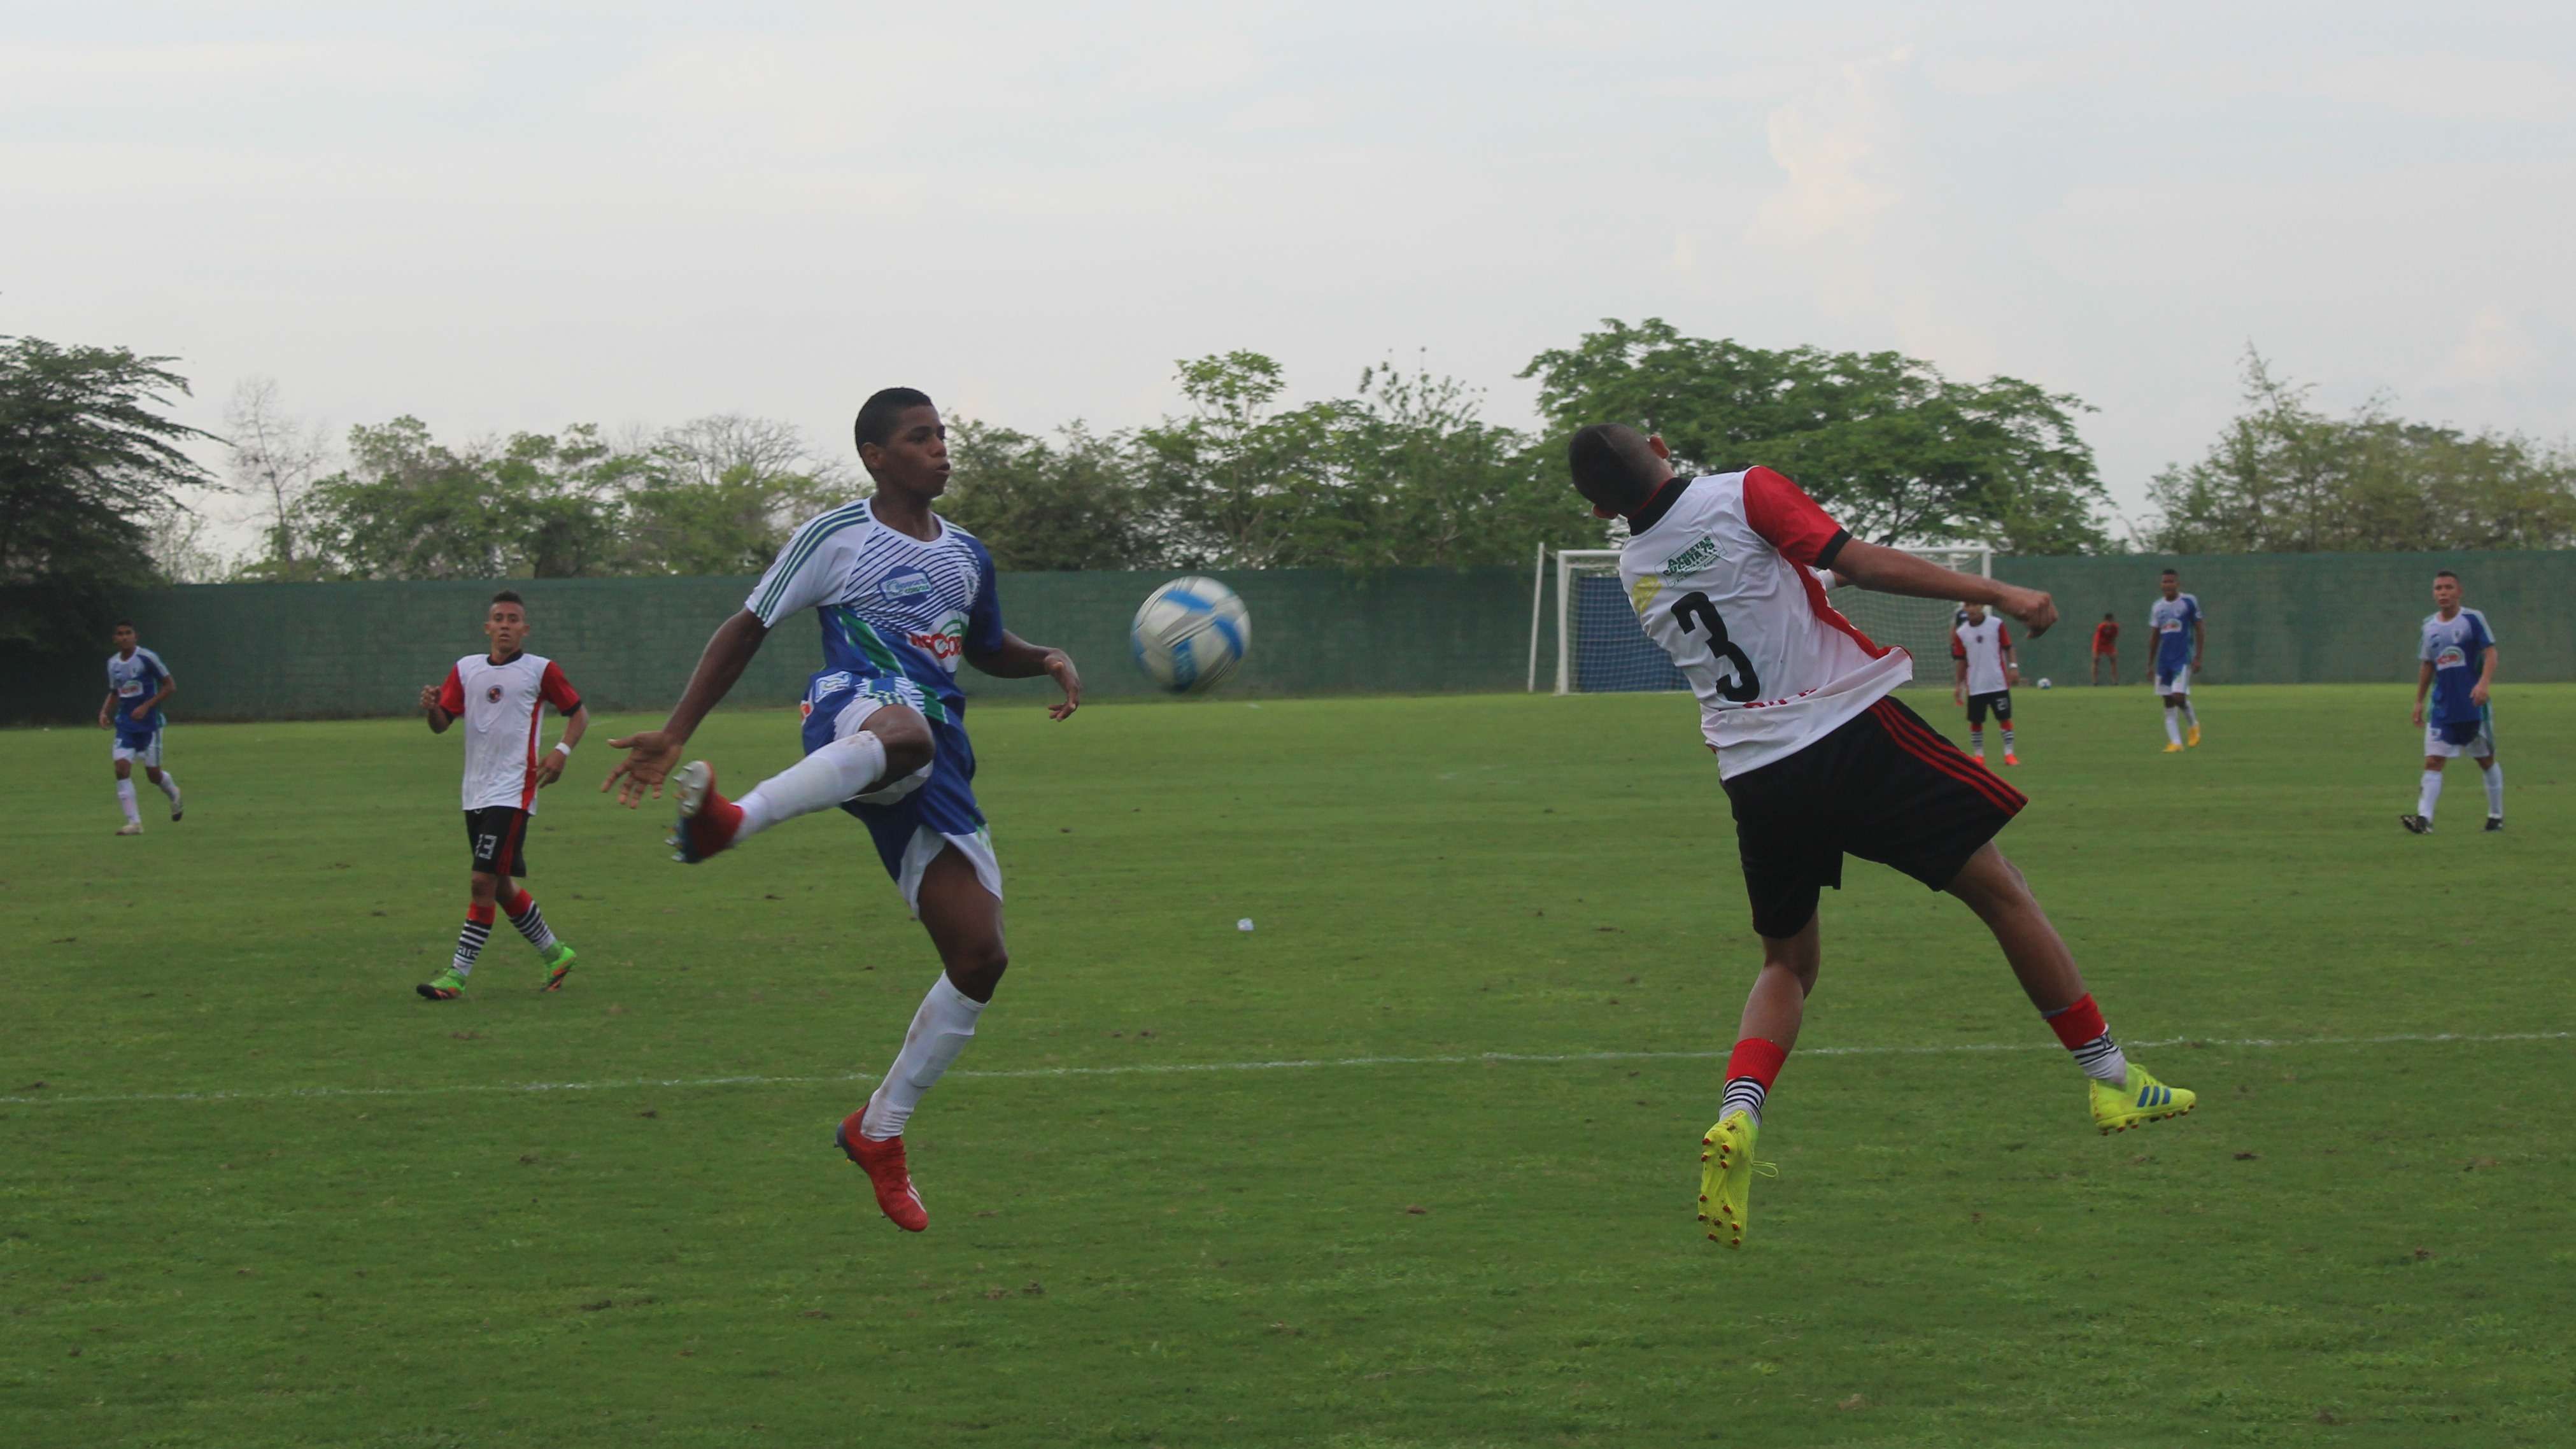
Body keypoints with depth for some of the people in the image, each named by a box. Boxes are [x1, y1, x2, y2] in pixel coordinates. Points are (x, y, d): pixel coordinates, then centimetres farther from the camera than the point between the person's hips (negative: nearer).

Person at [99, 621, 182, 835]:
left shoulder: (147, 658, -12)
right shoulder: (113, 663, 6)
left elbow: (170, 686, -10)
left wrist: (146, 706, -18)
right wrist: (105, 711, 2)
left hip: (149, 723, -4)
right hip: (125, 725, 4)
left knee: (153, 773, 2)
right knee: (122, 768, -13)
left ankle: (174, 795, 38)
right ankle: (134, 822, -11)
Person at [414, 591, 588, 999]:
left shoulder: (541, 670, -2)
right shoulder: (466, 669, 10)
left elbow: (578, 714, 7)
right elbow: (441, 724, 7)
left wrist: (561, 752, -9)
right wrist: (431, 708, -16)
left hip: (513, 793, -6)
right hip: (476, 793, 6)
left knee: (483, 881, -13)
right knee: (500, 886, 13)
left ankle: (457, 976, -11)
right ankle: (555, 954, 30)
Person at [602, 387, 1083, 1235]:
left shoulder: (966, 555, 25)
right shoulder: (837, 538, 7)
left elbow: (987, 648, 42)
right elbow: (749, 629, 11)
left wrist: (1048, 662, 18)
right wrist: (672, 737, 5)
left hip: (936, 770, 7)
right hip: (855, 712, -7)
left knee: (980, 959, -2)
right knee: (904, 728, -47)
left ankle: (879, 1132, 15)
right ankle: (733, 821, -71)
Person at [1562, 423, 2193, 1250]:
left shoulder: (1634, 571, 10)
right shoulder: (1744, 495, -6)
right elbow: (1862, 564, -14)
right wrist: (1994, 593, -12)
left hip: (1755, 778, 5)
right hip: (1848, 733, -4)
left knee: (1787, 964, 21)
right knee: (2000, 893, 9)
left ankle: (1737, 1116, -6)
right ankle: (2111, 1081, 12)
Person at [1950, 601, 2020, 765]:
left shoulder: (1996, 625, -2)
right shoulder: (1961, 633, 2)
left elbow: (2008, 647, 2)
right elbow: (1961, 661, 8)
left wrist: (2013, 667, -9)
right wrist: (1958, 684, 7)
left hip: (1998, 683, -2)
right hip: (1975, 687, 2)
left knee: (2005, 718, 0)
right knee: (1976, 721, 4)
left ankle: (2009, 753, 6)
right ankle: (1978, 755, 14)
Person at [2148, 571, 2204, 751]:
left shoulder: (2189, 602, -4)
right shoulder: (2157, 607, 10)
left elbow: (2200, 630, -2)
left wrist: (2198, 658, -7)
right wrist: (2150, 663, 14)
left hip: (2183, 659, -5)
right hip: (2164, 660, 5)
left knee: (2179, 697, -16)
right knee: (2168, 702, 1)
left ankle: (2194, 724, 13)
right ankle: (2175, 742, 3)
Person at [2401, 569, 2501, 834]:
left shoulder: (2473, 619, -6)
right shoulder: (2430, 626, 10)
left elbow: (2490, 653, -12)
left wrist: (2484, 683, -28)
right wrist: (2419, 701, 18)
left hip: (2474, 706, -4)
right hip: (2443, 708, 4)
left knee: (2486, 761, 9)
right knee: (2433, 761, -10)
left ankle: (2496, 815, 23)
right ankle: (2424, 818, -18)